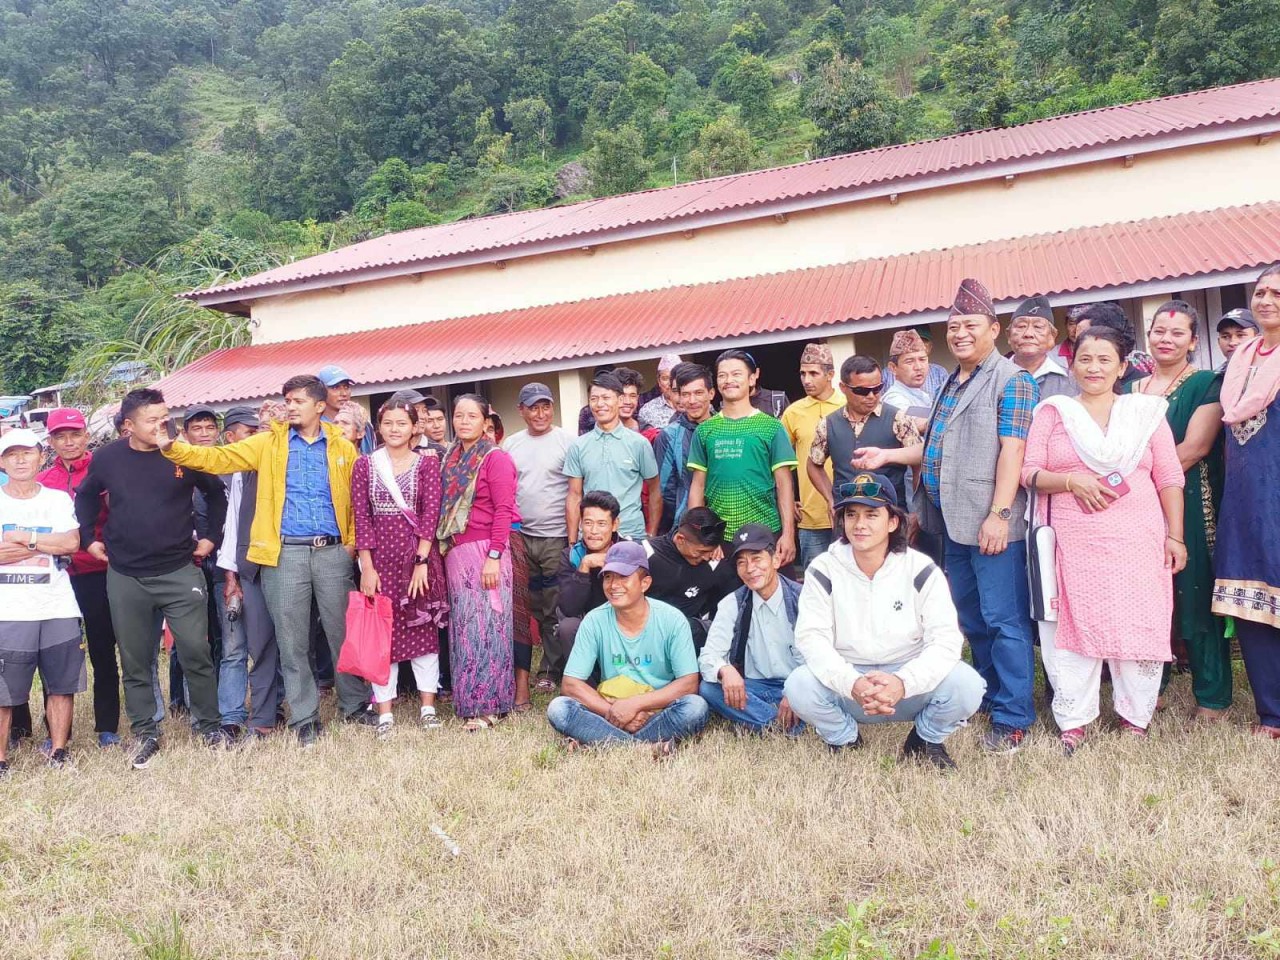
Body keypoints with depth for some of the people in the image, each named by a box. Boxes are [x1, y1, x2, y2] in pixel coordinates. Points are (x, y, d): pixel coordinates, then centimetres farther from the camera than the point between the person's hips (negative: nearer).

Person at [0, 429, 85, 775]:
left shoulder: (58, 499, 10)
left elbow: (71, 542, -5)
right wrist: (43, 545, -10)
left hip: (58, 609, 2)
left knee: (62, 685, 5)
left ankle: (58, 753, 15)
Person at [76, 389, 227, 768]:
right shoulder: (107, 458, -1)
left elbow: (216, 493, 9)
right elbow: (86, 497, 18)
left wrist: (211, 537, 5)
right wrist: (89, 538, 12)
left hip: (180, 573, -2)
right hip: (125, 578, 2)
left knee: (196, 652, -1)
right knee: (135, 660, 9)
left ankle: (209, 725, 16)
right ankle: (146, 734, 23)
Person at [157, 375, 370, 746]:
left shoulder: (343, 448, 7)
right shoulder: (269, 443, 7)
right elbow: (218, 459, 1)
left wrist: (354, 541, 2)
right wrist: (172, 448, -13)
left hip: (333, 552, 0)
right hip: (285, 553, 0)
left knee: (342, 634, 8)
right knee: (292, 642, 5)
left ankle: (355, 706, 23)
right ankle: (304, 719, 16)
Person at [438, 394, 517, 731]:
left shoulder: (496, 458, -5)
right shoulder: (450, 458, 14)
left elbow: (503, 510, -12)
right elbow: (442, 509, 16)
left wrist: (494, 556, -18)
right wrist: (443, 550, 8)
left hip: (486, 551, -6)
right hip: (455, 552, 7)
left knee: (486, 626, -3)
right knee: (463, 627, 10)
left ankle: (488, 705, 4)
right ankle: (468, 700, 19)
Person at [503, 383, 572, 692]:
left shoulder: (567, 442, -2)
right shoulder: (510, 444, 11)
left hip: (555, 538, -3)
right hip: (520, 536, 3)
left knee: (554, 609, 3)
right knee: (533, 606, 9)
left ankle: (551, 670, 14)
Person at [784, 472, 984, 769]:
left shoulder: (920, 570, -8)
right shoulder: (824, 570, -8)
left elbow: (946, 638, -15)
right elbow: (811, 638, -15)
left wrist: (904, 683, -33)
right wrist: (852, 684, -33)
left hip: (912, 685, 0)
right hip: (847, 681, 0)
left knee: (966, 684, -27)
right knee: (798, 686, -28)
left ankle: (928, 740, 8)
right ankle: (844, 739, 6)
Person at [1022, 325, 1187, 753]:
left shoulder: (1146, 411, 11)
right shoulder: (1053, 412, 9)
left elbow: (1169, 478, 9)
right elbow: (1029, 473, 2)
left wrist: (1174, 535, 2)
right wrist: (1072, 481, -14)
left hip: (1136, 541, 1)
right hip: (1073, 542, -1)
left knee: (1138, 626, 2)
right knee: (1075, 626, 0)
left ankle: (1135, 719, 17)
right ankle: (1073, 722, 8)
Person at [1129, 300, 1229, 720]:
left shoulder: (1206, 384, -1)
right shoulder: (1131, 389, 14)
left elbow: (1195, 447, -13)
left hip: (1189, 505, -4)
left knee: (1194, 594, -1)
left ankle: (1212, 697, 10)